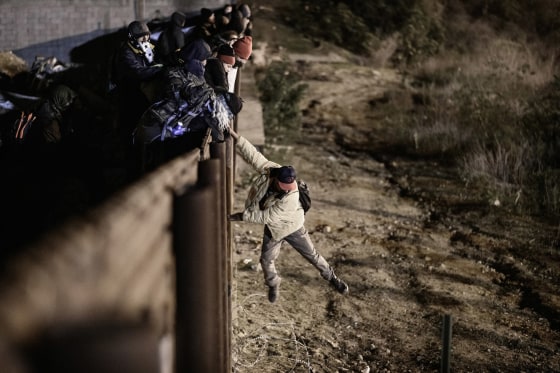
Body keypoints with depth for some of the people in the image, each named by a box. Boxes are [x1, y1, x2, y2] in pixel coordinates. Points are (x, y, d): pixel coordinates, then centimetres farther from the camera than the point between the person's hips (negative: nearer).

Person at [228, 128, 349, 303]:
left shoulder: (290, 198, -42)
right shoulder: (270, 170, -29)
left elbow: (265, 217, -36)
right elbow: (253, 155, -26)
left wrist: (242, 216, -30)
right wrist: (235, 136, -31)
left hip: (292, 227, -4)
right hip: (273, 229, 4)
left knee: (311, 254, 13)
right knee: (266, 259, 9)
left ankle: (331, 277, 38)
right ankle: (273, 284, 39)